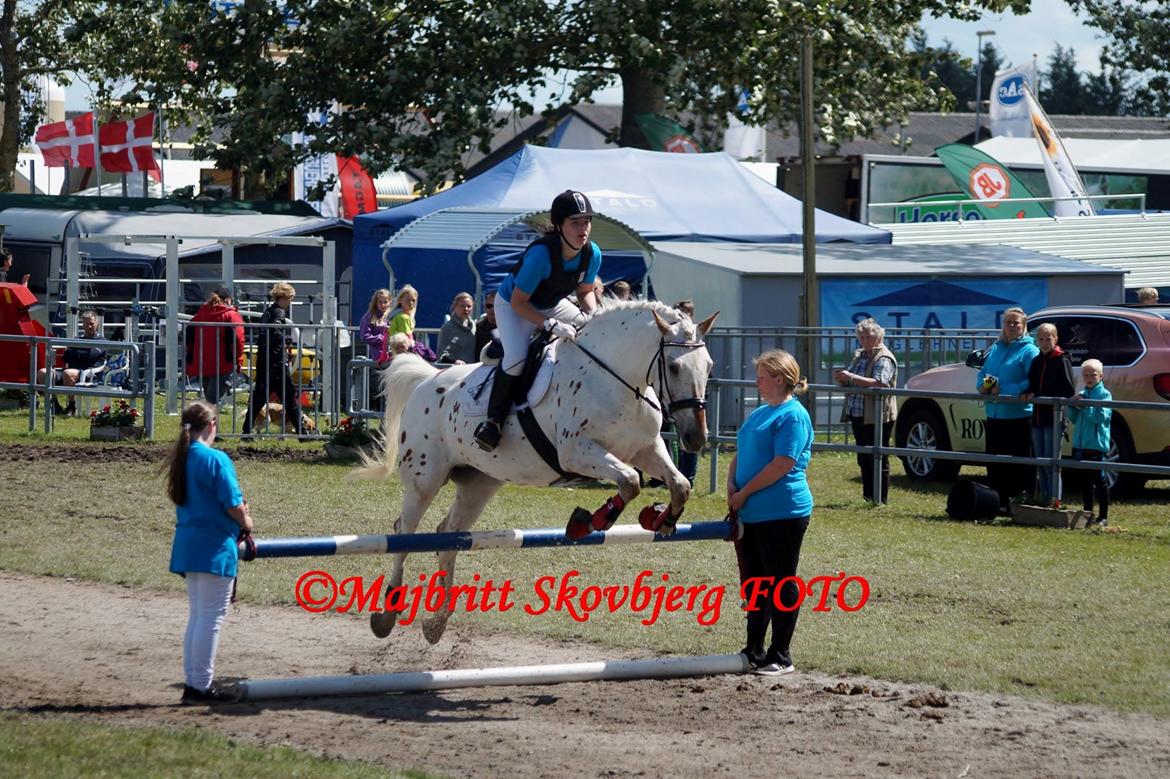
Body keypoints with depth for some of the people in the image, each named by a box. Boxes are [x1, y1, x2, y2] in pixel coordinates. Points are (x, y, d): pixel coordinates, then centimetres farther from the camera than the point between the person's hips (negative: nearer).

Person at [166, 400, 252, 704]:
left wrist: (239, 516, 10)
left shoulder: (181, 459, 9)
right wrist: (245, 522, 5)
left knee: (197, 616, 16)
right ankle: (202, 686, 0)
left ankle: (192, 683, 19)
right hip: (215, 547, -8)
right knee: (211, 617, -2)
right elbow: (232, 503, -17)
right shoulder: (216, 460, -15)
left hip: (188, 544, 8)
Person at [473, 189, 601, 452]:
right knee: (517, 357, -31)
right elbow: (518, 301, -29)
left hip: (553, 305, 6)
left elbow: (585, 291, 2)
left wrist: (592, 315, -19)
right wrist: (551, 325, -38)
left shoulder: (592, 254, -18)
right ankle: (494, 419, -14)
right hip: (512, 305, -6)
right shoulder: (542, 253, -36)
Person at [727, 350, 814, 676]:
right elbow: (740, 455, 19)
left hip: (782, 513, -9)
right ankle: (754, 651, 23)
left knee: (781, 584, -1)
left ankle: (781, 657, 5)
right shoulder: (760, 413, 16)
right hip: (751, 513, 9)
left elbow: (783, 464, -21)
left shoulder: (793, 416, -13)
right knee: (754, 583, 14)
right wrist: (732, 487, 0)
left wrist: (745, 493, -15)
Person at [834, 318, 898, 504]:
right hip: (858, 415, 8)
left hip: (877, 417, -8)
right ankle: (868, 496, 19)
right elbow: (851, 381, 23)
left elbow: (879, 383, -26)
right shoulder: (859, 356, 16)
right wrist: (843, 378, -1)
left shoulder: (884, 359, -11)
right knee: (863, 458, 12)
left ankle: (881, 498, 1)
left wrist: (851, 377, -28)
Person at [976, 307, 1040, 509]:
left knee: (1019, 464, -4)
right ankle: (999, 502, 19)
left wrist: (1004, 390, -19)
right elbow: (982, 373, 22)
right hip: (994, 416, 7)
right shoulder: (995, 349, 16)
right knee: (994, 462, 11)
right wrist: (983, 386, -2)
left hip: (1019, 416, -7)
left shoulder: (1029, 351, -6)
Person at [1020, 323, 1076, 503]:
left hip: (1054, 419, -7)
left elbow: (1069, 391, -12)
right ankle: (1045, 502, 16)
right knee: (1040, 463, 9)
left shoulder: (1062, 361, -7)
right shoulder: (1036, 361, 14)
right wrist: (1027, 394, -4)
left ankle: (1055, 502, -4)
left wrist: (1038, 396, -16)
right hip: (1038, 419, 7)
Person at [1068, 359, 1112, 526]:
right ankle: (1087, 512, 21)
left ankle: (1103, 516, 3)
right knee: (1085, 481, 12)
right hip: (1080, 444, 6)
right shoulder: (1081, 394, 12)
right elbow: (1073, 419, 13)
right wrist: (1073, 406, -4)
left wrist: (1085, 406, -18)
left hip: (1097, 445, -6)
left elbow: (1101, 416, -17)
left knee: (1100, 481, -1)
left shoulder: (1105, 395, -5)